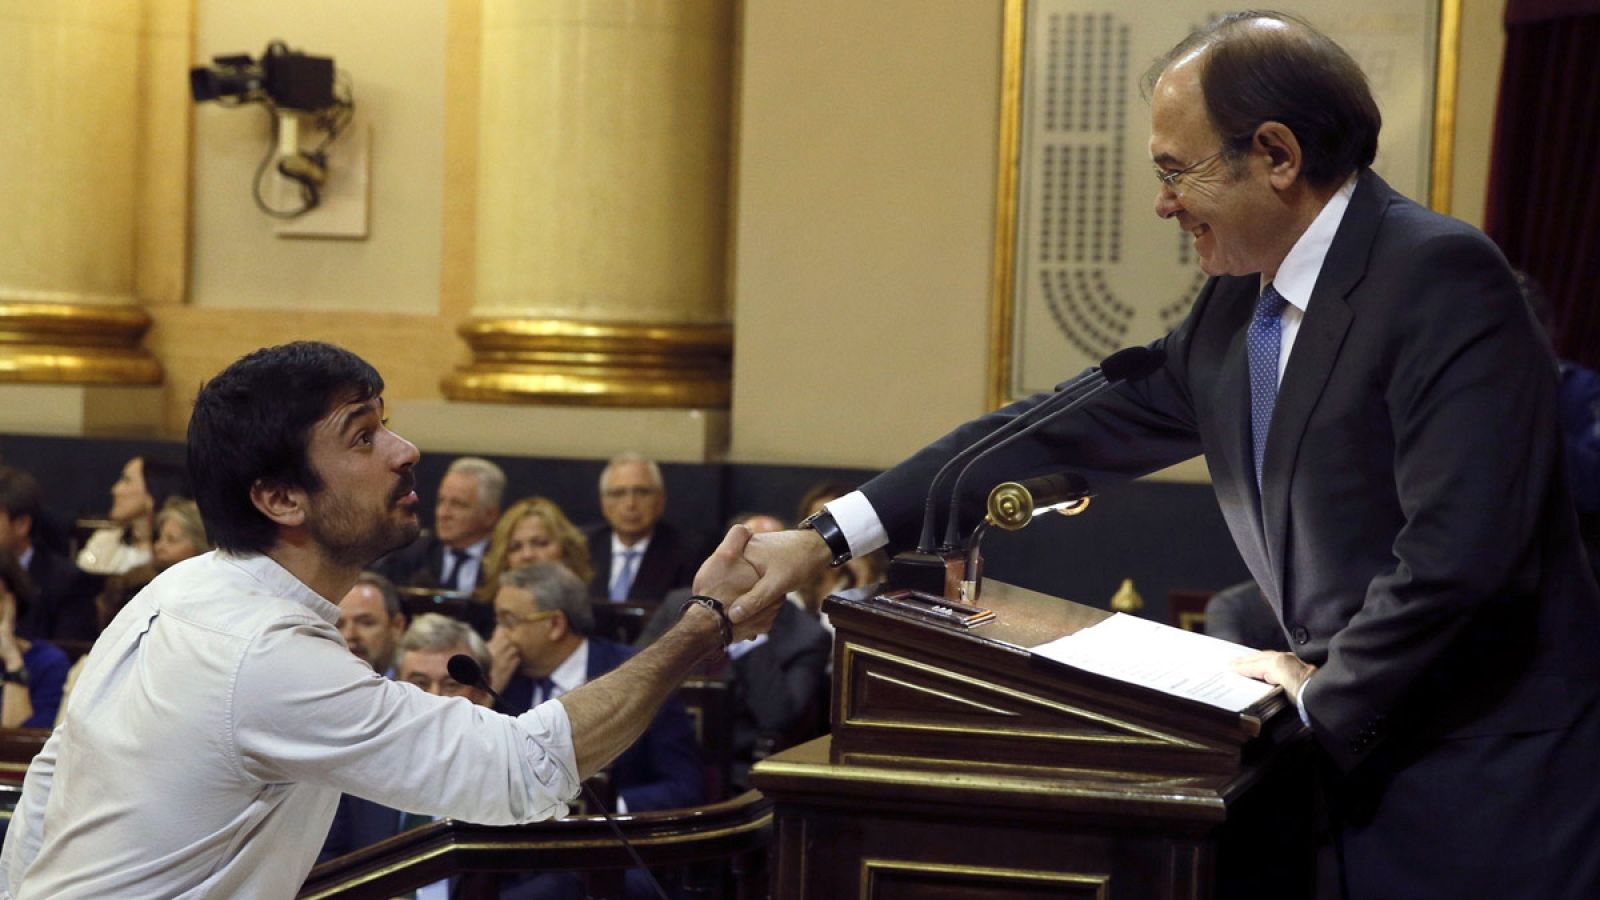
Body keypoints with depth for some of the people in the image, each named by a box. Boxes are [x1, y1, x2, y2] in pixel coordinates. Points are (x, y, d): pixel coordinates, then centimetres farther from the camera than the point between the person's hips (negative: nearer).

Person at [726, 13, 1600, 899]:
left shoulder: (1441, 276, -18)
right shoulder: (1236, 307, 8)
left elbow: (1459, 550, -26)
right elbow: (1070, 431, 10)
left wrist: (1326, 696, -13)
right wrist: (828, 539, 6)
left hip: (1491, 801, -7)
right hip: (1359, 768, 7)